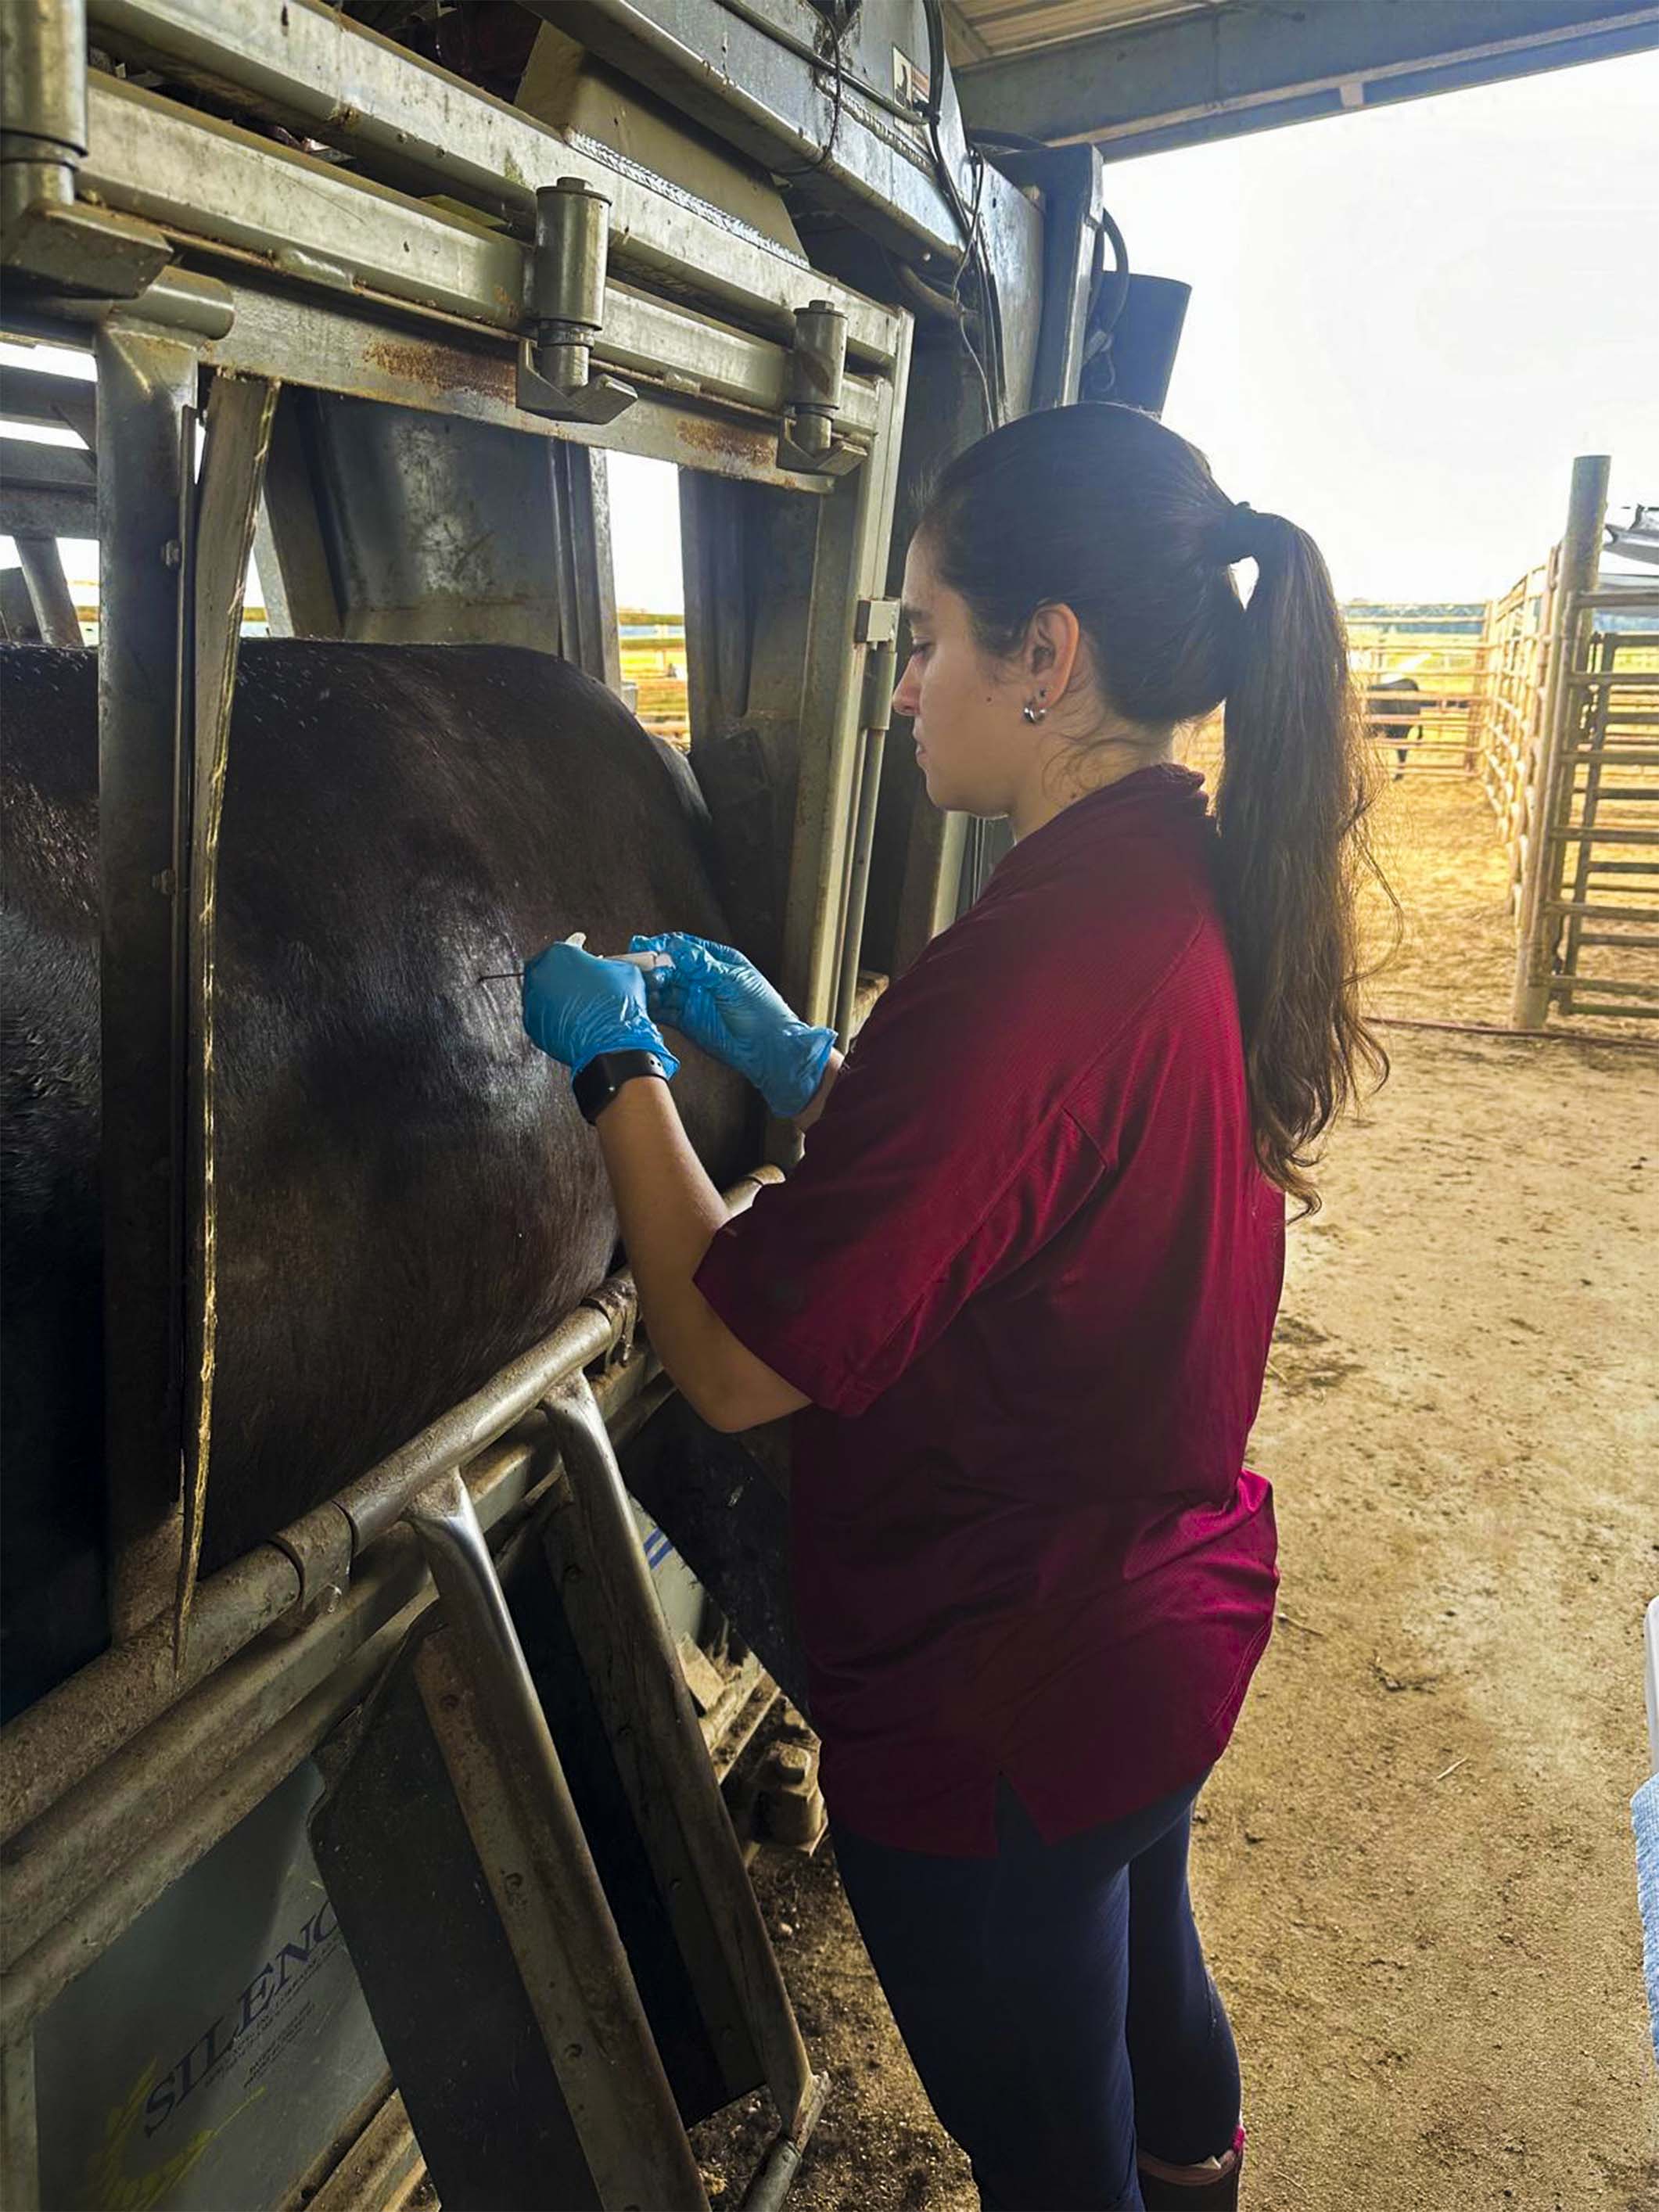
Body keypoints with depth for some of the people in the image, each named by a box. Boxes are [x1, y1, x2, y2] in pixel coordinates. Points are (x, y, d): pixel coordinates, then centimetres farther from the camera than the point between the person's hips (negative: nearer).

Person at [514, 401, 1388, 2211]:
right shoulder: (1202, 892, -3)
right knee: (1147, 1988, 34)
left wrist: (618, 1065, -13)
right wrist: (793, 1059, 6)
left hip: (997, 1705, -8)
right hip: (1174, 1611, 9)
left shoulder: (1028, 964, -33)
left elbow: (732, 1363, -26)